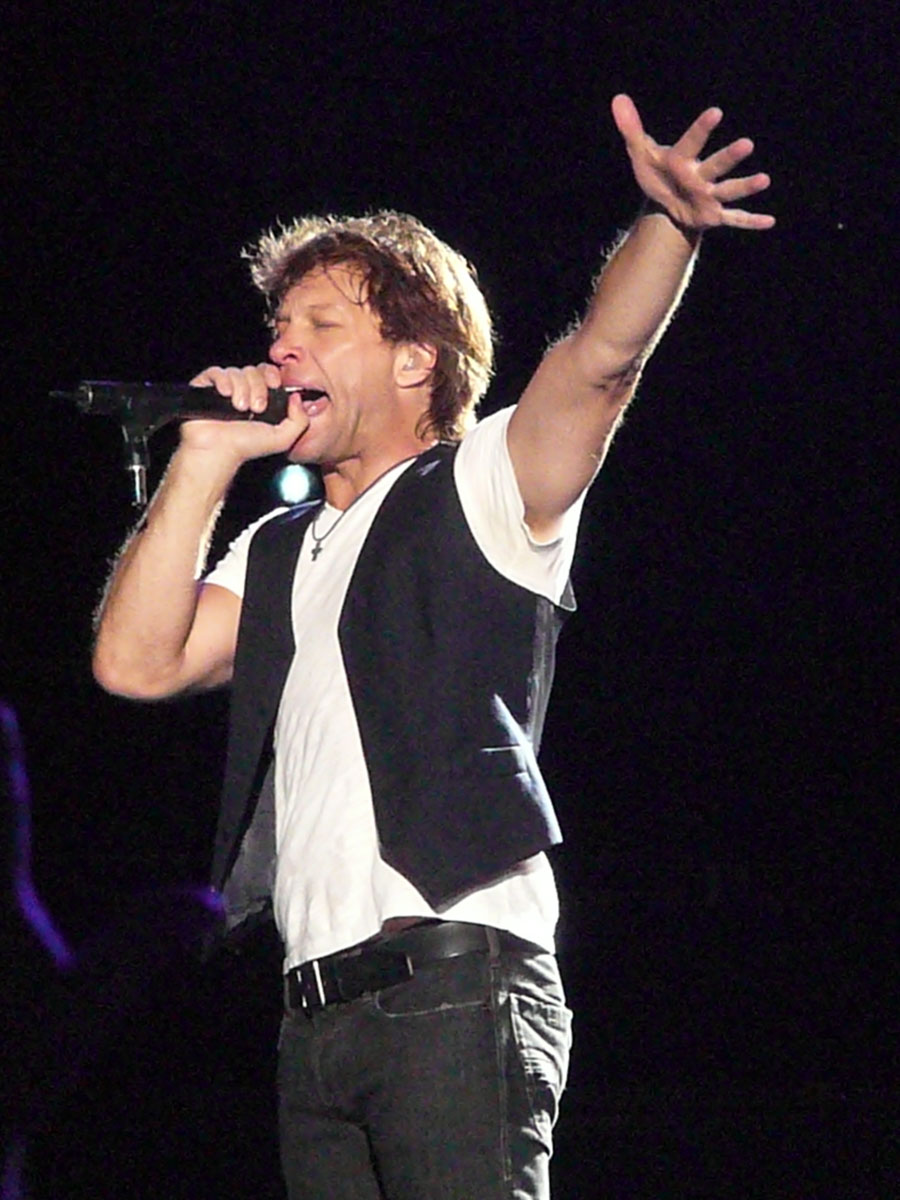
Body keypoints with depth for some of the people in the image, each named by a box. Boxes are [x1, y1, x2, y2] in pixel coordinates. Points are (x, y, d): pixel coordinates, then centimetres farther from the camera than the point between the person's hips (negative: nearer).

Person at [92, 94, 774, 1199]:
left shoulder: (480, 489, 7)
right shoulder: (276, 552, 25)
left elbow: (602, 354, -10)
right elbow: (136, 662, 12)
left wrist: (668, 223, -30)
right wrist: (207, 458, 10)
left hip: (458, 985, -6)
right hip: (318, 1013, 6)